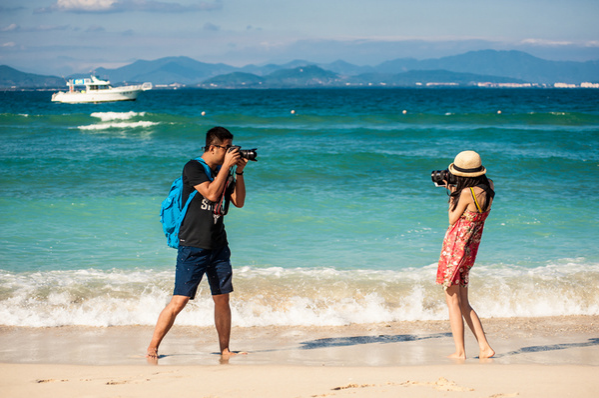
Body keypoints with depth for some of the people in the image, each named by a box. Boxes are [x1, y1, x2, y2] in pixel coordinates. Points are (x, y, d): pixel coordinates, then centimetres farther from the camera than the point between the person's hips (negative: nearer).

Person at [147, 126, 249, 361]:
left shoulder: (222, 173, 13)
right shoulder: (193, 168, -8)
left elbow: (239, 202, 13)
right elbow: (211, 194, -20)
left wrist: (239, 172, 3)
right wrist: (226, 166, -14)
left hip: (218, 246, 7)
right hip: (193, 246, -7)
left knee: (222, 299, 7)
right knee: (179, 300, -10)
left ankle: (225, 350, 16)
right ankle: (152, 348, -3)